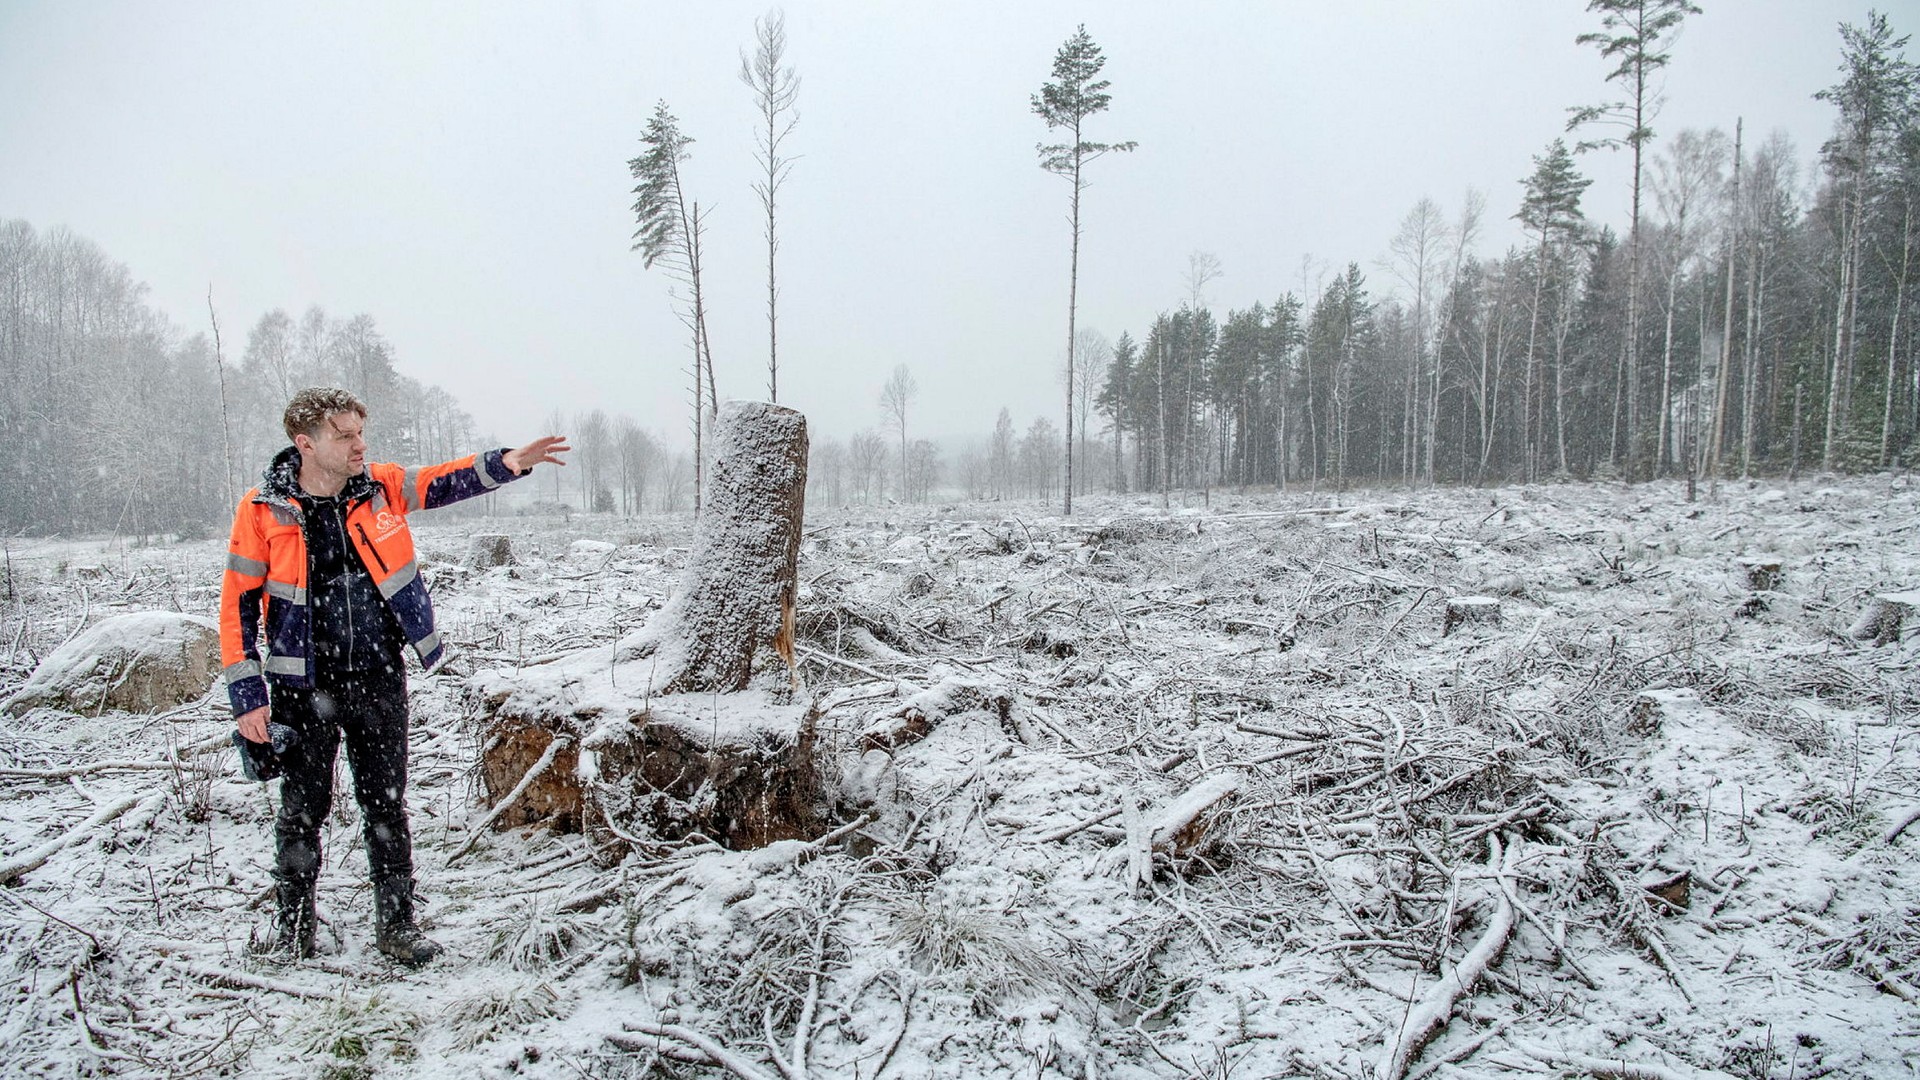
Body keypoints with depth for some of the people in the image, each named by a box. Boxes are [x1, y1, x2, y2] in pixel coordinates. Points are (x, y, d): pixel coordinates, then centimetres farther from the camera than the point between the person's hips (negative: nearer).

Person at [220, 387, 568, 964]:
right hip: (304, 687, -2)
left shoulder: (379, 487, -2)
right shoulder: (263, 510, -8)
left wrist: (506, 463, -11)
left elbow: (443, 483, 9)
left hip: (379, 678, 2)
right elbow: (238, 604, -4)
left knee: (386, 804, 9)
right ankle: (293, 927, 29)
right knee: (303, 808, 10)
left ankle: (397, 924, 22)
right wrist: (247, 697, -6)